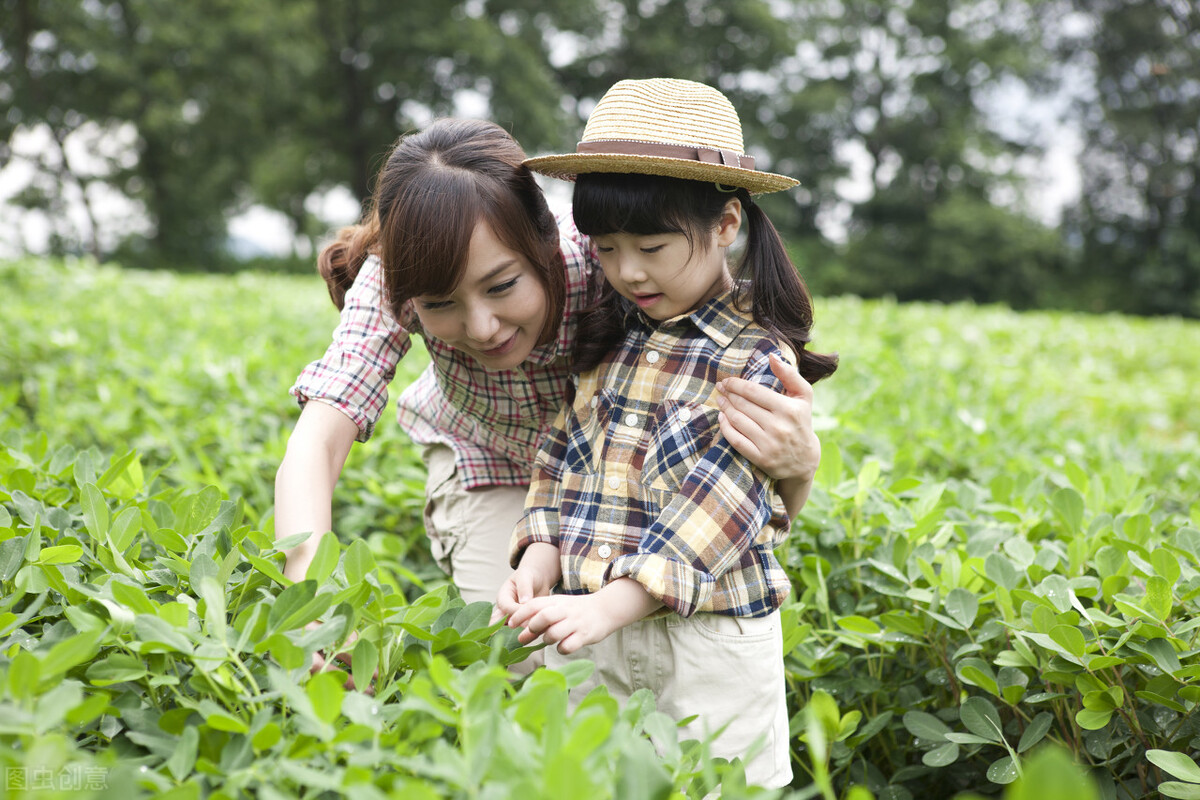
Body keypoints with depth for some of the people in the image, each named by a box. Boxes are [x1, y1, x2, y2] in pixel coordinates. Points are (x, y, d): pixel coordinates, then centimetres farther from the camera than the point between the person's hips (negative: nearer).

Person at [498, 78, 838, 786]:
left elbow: (714, 507, -17)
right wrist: (543, 556, -5)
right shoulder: (612, 332, 8)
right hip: (587, 627, 5)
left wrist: (609, 604, -24)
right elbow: (565, 454, 10)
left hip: (708, 638, -5)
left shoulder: (757, 358, -11)